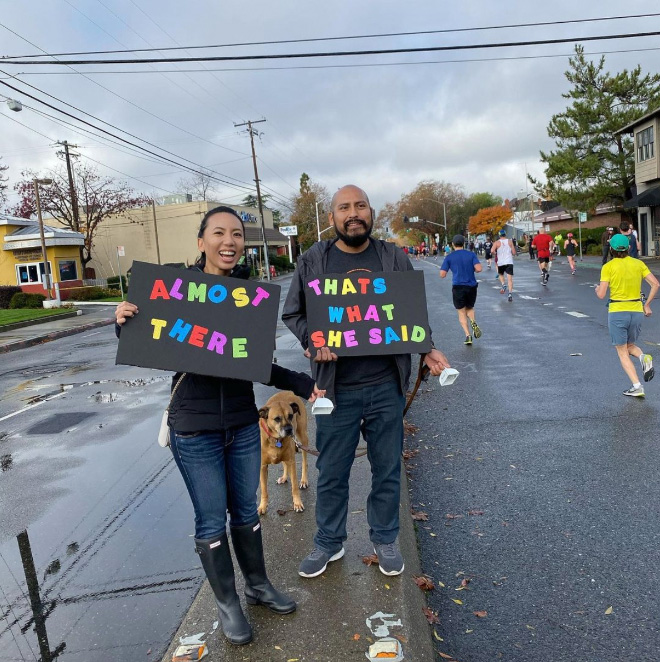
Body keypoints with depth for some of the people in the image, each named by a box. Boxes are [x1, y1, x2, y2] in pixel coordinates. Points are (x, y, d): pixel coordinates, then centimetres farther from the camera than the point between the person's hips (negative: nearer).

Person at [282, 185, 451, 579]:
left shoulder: (394, 258, 4)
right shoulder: (313, 260, 0)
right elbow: (292, 313, 4)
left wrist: (427, 351, -6)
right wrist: (312, 341, -14)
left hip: (386, 386, 1)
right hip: (336, 388, -1)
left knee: (388, 469, 14)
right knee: (332, 472, 12)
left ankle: (385, 540, 36)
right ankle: (329, 543, 34)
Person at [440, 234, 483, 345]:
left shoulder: (449, 257, -1)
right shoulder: (471, 254, 2)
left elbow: (442, 275, -5)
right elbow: (479, 269, -11)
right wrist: (472, 270, 11)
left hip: (458, 287, -2)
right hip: (471, 286, 2)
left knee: (462, 312, 7)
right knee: (470, 308, 22)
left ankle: (468, 335, -5)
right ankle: (473, 322, -10)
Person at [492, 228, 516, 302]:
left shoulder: (497, 242, -1)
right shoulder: (510, 241, 3)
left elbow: (492, 251, -17)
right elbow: (514, 253, 2)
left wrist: (496, 253, 4)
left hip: (501, 262, 0)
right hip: (509, 262, 0)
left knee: (500, 275, 26)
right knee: (510, 279, -5)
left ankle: (503, 285, -1)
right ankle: (510, 293, -18)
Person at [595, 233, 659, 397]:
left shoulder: (608, 267, -7)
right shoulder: (639, 264, 4)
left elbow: (601, 295, -11)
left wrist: (597, 289, 12)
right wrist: (647, 305, 7)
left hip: (617, 312, -4)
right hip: (637, 311, 4)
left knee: (622, 353, 7)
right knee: (629, 346, 24)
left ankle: (637, 387, -4)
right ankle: (644, 357, -9)